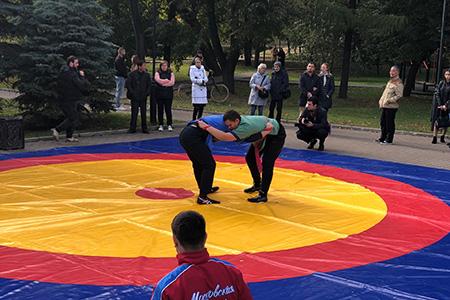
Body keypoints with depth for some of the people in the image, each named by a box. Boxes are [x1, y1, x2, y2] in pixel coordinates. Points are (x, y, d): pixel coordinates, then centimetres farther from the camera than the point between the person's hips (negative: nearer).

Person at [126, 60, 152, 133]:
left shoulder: (147, 75, 5)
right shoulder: (132, 74, -3)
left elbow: (149, 85, 9)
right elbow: (128, 84, -3)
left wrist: (147, 93, -2)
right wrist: (132, 93, -9)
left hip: (143, 97, 3)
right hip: (135, 97, -2)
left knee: (144, 113, 6)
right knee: (134, 112, -1)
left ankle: (144, 128, 13)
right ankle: (132, 128, 7)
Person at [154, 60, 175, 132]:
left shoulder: (171, 73, 9)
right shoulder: (157, 73, 7)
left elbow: (172, 82, -5)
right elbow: (158, 80, -11)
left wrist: (163, 83, -8)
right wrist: (168, 80, -6)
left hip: (168, 94, 0)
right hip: (160, 94, 0)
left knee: (168, 109, -2)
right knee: (160, 110, 3)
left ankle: (169, 125, 5)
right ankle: (161, 125, 9)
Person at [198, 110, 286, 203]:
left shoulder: (245, 127, -43)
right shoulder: (241, 119, -19)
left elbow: (224, 137, -52)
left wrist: (206, 127, -51)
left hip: (276, 135, -9)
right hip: (264, 133, 9)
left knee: (267, 163, -19)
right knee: (250, 158, 8)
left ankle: (263, 195, -15)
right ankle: (257, 184, 26)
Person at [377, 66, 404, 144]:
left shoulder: (398, 83, -12)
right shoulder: (390, 81, 18)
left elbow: (399, 95, -19)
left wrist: (389, 100, -22)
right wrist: (381, 100, 16)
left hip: (391, 107, -9)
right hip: (384, 106, 9)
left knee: (389, 123, -3)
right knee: (382, 122, 15)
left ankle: (389, 140, 5)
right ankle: (383, 138, 26)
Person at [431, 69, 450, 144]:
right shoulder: (441, 83, 4)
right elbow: (437, 94, -1)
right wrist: (440, 105, -9)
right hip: (438, 105, 1)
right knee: (437, 120, -4)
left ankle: (443, 137, 16)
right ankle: (435, 137, -4)